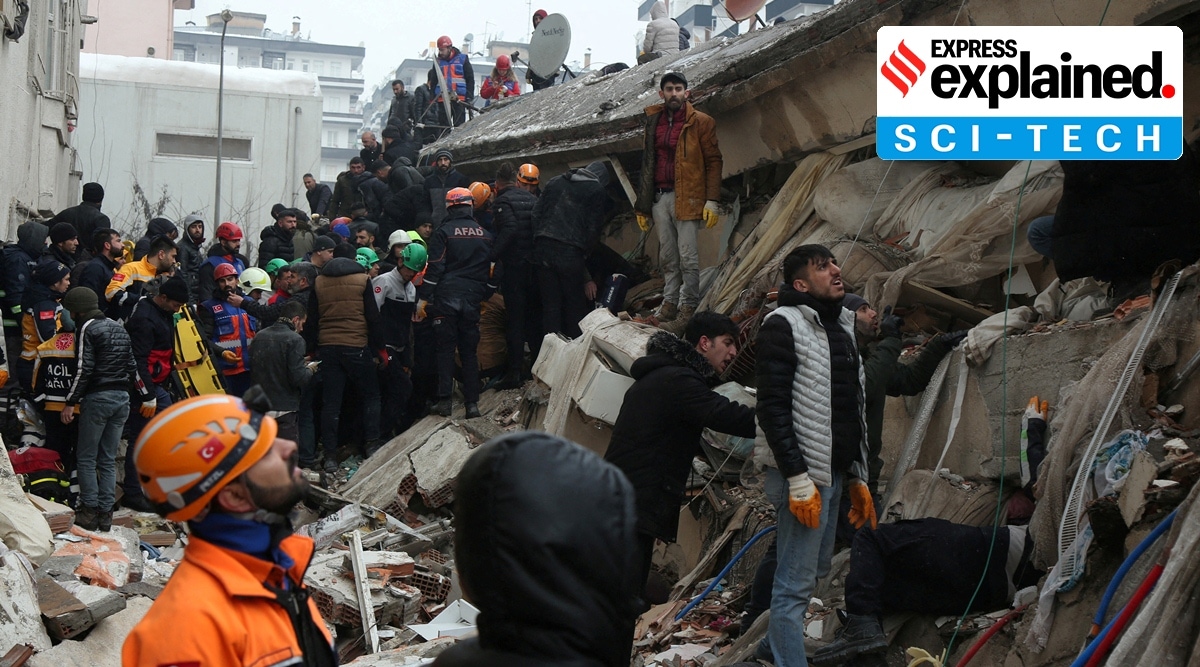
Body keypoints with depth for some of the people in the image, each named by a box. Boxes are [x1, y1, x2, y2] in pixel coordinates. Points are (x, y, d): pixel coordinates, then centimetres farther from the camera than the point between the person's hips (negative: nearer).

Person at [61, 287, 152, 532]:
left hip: (98, 397, -7)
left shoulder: (87, 328, -6)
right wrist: (147, 397, 21)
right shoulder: (119, 328, 16)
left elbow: (84, 369, -13)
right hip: (122, 397, 7)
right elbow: (133, 366, 18)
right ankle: (106, 512, 8)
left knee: (86, 458, 0)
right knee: (108, 460, 9)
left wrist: (70, 402, -12)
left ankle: (89, 511, -5)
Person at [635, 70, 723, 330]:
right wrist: (642, 205, 15)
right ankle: (669, 303, 15)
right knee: (667, 256, 9)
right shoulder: (653, 122, 14)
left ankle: (688, 306, 2)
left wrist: (712, 201, -11)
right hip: (660, 198, 5)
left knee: (687, 255, -5)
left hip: (687, 199, -5)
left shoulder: (700, 122, -1)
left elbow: (713, 161, -3)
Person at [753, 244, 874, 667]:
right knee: (796, 581, -5)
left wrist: (858, 478, 18)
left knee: (815, 570, 19)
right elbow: (772, 408, -17)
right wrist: (798, 479, -20)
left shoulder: (842, 327, 16)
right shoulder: (784, 325, -10)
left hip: (835, 473, 9)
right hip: (803, 476, -9)